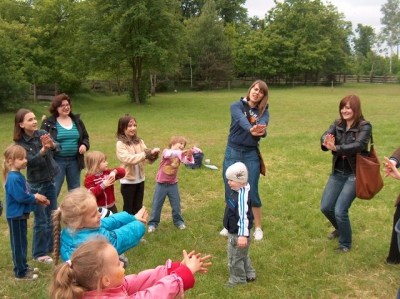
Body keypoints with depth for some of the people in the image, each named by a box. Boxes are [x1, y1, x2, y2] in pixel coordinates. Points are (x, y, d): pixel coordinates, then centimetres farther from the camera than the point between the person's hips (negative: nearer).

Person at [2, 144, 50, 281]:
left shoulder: (18, 176, 8)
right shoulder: (13, 178, -23)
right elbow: (21, 197, -26)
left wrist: (37, 200, 2)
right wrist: (35, 197, -11)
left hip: (21, 214, 10)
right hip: (15, 216, -9)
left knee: (22, 243, 20)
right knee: (18, 244, 1)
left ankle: (23, 266, 34)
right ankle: (20, 273, 11)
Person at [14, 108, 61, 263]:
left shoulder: (43, 134, -4)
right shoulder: (20, 143, -12)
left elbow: (58, 147, -18)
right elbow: (31, 161, -25)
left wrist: (51, 145, -40)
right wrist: (43, 149, -41)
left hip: (51, 181, 4)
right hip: (36, 184, -4)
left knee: (53, 217, 15)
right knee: (40, 220, 3)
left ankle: (52, 246, 32)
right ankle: (39, 253, 17)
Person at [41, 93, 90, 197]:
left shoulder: (77, 120, 9)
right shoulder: (48, 122, -4)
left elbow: (85, 137, 16)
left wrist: (85, 145, -5)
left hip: (74, 161, 4)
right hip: (56, 161, -4)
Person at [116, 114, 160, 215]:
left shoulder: (139, 142, 3)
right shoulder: (120, 144, -12)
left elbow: (149, 160, -1)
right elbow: (129, 159, -25)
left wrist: (154, 155, -23)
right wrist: (146, 153, -30)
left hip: (140, 180, 5)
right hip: (128, 181, -5)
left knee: (138, 208, 15)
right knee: (128, 208, 9)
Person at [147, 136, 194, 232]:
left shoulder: (180, 155, -1)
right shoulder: (166, 151, -13)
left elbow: (187, 161, -21)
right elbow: (169, 154, -38)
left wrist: (189, 156, -44)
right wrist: (180, 153, -54)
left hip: (173, 184, 3)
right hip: (161, 184, -3)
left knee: (176, 205, 10)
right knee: (156, 204, 6)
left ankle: (178, 221, 27)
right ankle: (153, 223, 18)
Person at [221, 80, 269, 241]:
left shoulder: (263, 112, -1)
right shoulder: (237, 106, -6)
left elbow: (262, 125, -24)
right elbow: (241, 120, -28)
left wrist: (261, 130, -49)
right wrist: (251, 130, -50)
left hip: (251, 155, 0)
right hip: (232, 153, 0)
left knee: (252, 192, 2)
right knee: (230, 191, 9)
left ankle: (258, 228, 20)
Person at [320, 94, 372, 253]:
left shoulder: (365, 126, -12)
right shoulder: (337, 124, 3)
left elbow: (359, 145, -29)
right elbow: (325, 136, -15)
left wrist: (336, 148, -43)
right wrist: (326, 143, -39)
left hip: (354, 174, -6)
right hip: (337, 173, 6)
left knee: (340, 210, -11)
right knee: (325, 207, 9)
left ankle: (345, 243, 15)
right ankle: (340, 228, 41)